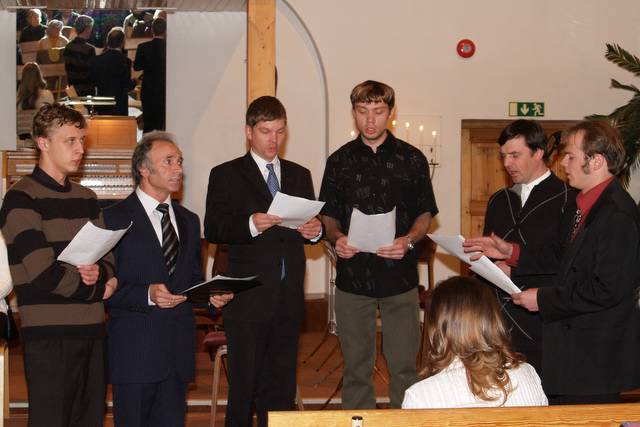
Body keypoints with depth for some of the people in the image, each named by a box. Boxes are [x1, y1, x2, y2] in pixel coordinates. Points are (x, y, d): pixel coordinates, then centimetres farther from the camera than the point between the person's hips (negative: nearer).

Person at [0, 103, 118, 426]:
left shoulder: (86, 198, 16)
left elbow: (107, 254, 14)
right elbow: (42, 271, -15)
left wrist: (101, 273, -11)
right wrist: (99, 289, -4)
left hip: (91, 328, 7)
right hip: (50, 334, -6)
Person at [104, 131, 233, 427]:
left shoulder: (189, 221, 16)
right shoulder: (115, 219, -4)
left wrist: (211, 296, 0)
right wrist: (147, 294, -22)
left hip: (178, 350, 5)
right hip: (135, 350, -5)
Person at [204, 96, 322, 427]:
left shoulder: (300, 175, 16)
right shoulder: (226, 175, 2)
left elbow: (311, 226, 15)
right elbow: (212, 230, -8)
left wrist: (315, 231, -8)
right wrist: (250, 225, -24)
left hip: (289, 297, 4)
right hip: (248, 298, -4)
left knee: (281, 385, 11)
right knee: (243, 386, 0)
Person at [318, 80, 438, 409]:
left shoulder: (411, 159, 3)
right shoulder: (340, 160, 7)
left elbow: (424, 214, 6)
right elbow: (329, 216, 10)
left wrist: (408, 240, -14)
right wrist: (337, 238, -12)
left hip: (399, 275, -1)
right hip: (353, 275, 1)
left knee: (404, 366, 2)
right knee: (356, 367, 9)